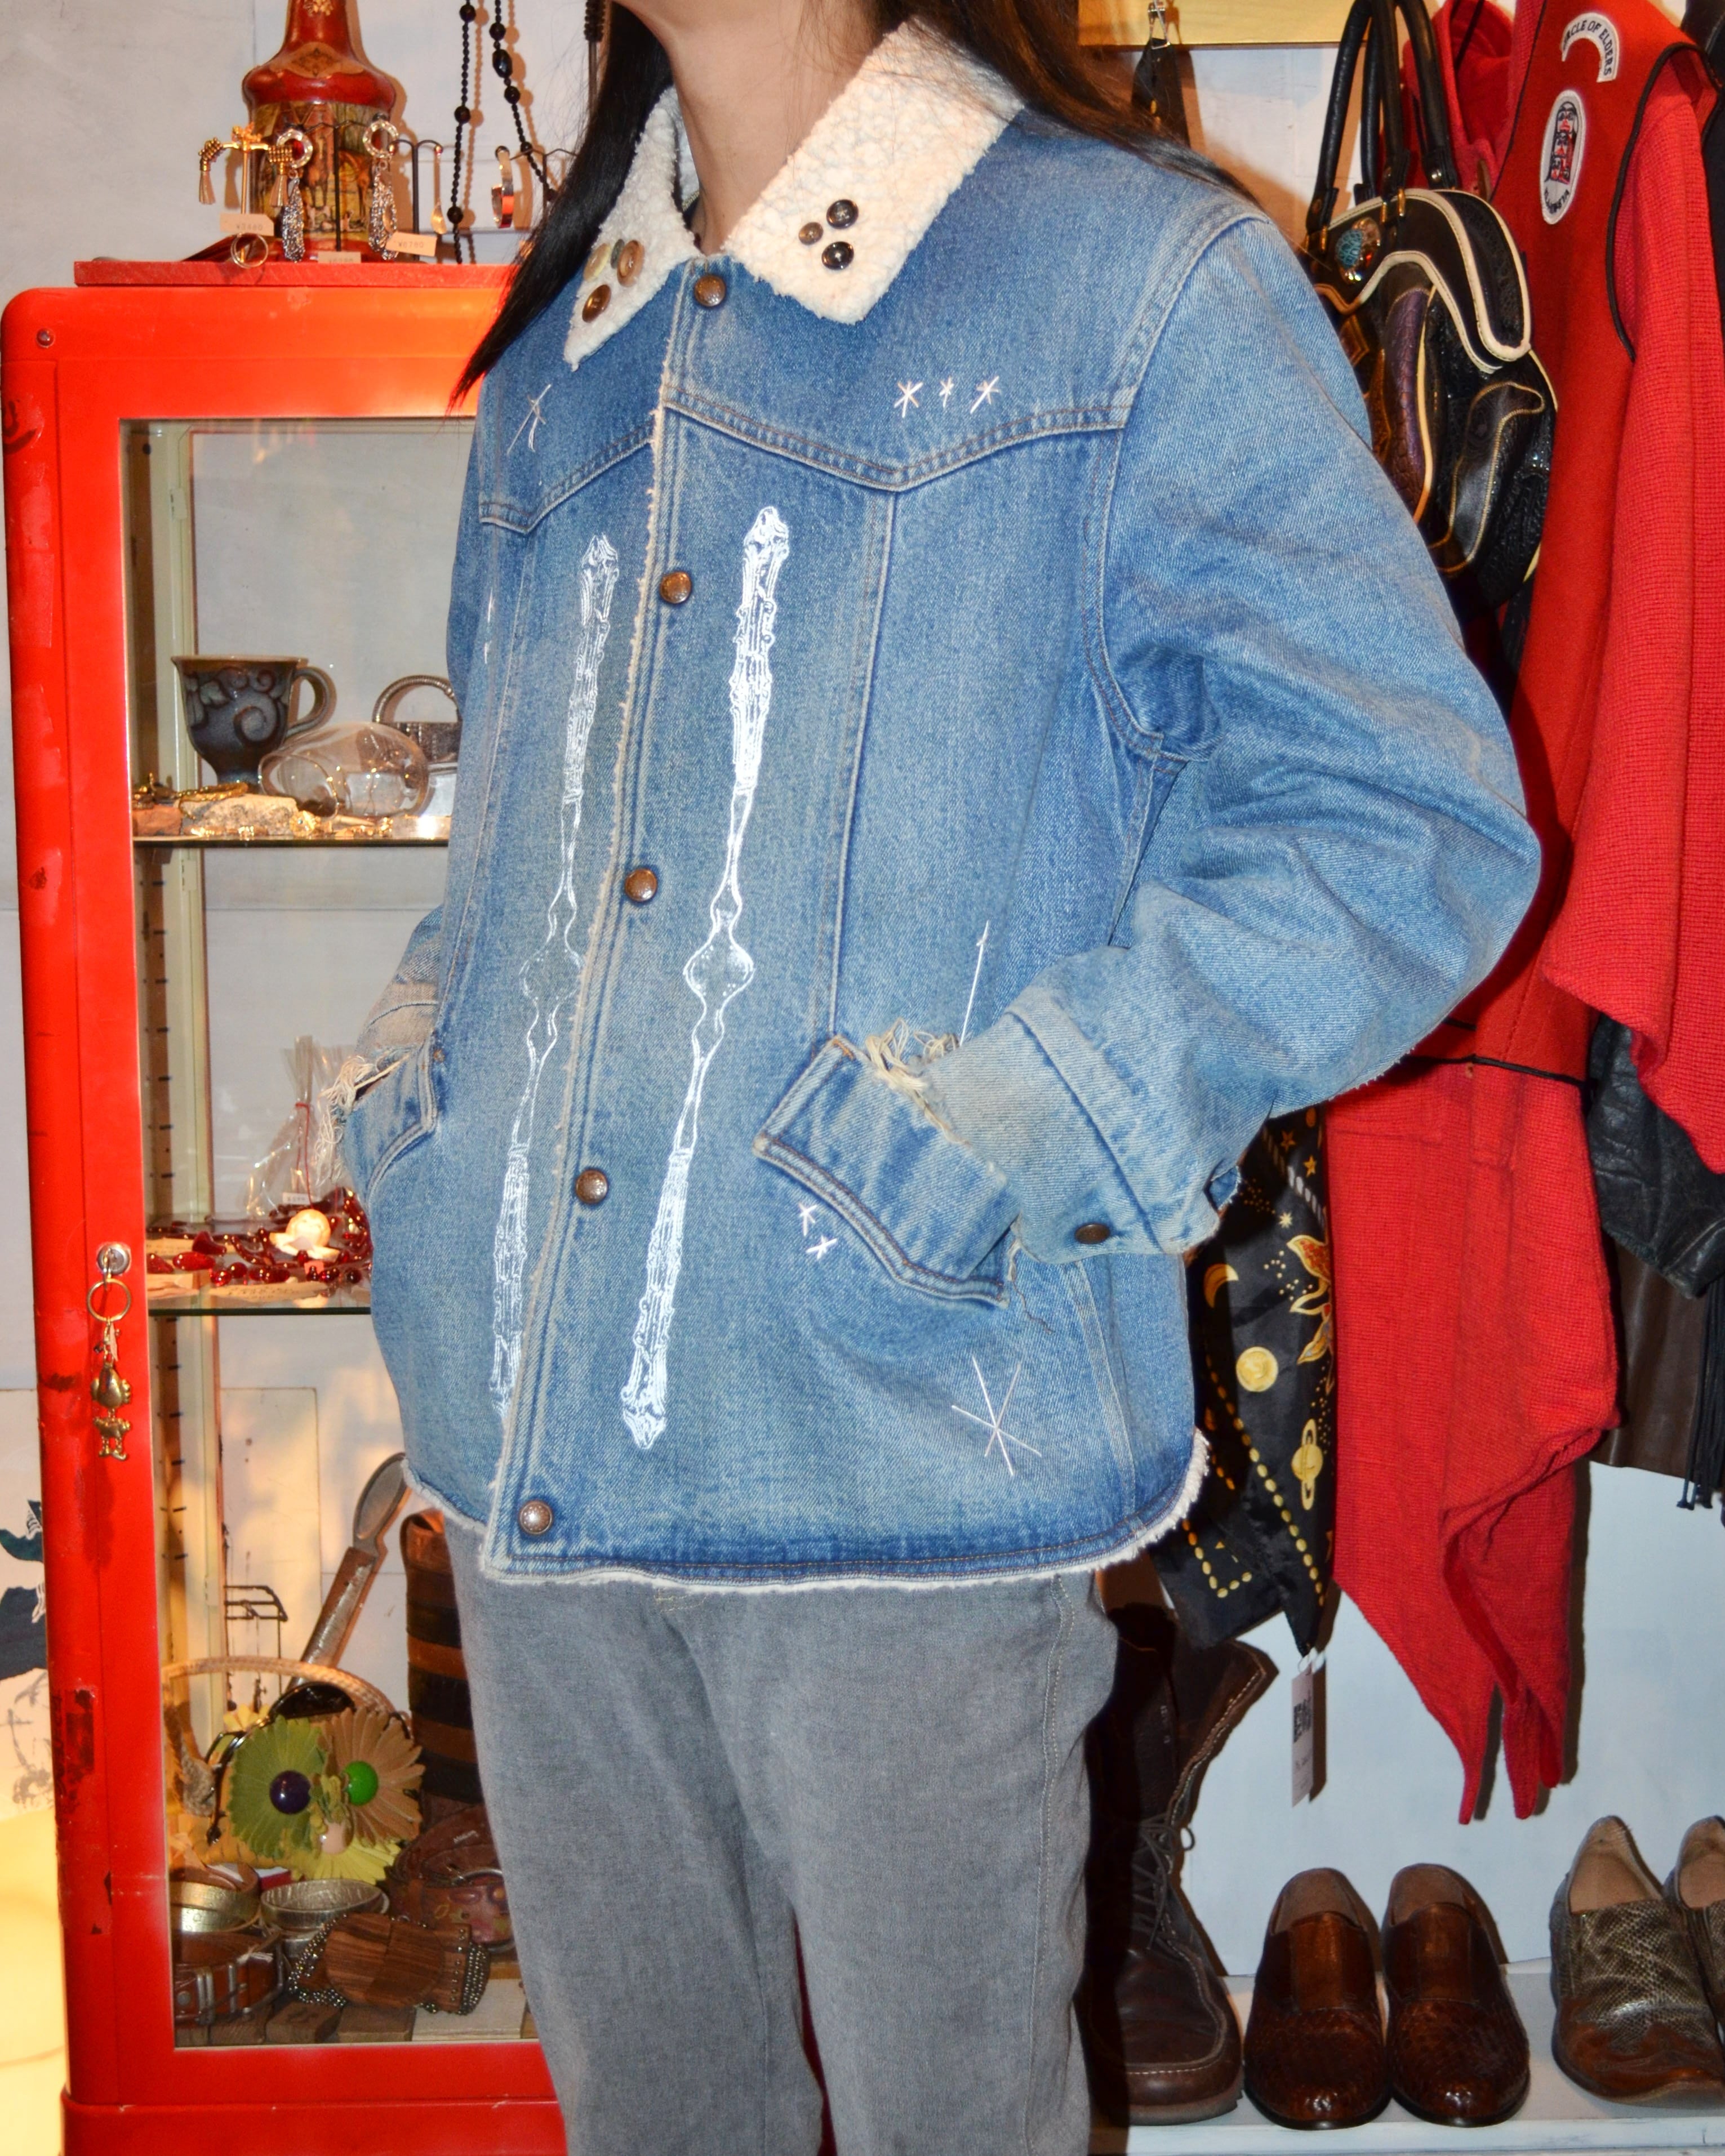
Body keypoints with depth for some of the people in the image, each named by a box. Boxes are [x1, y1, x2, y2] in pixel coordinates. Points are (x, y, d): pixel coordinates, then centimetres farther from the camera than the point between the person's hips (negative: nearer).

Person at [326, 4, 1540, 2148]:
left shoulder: (1144, 283, -5)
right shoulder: (561, 341, 15)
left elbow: (1409, 815, -9)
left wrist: (1017, 1127, -18)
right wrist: (417, 1052, 8)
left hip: (903, 1432, -5)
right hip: (530, 1438, 6)